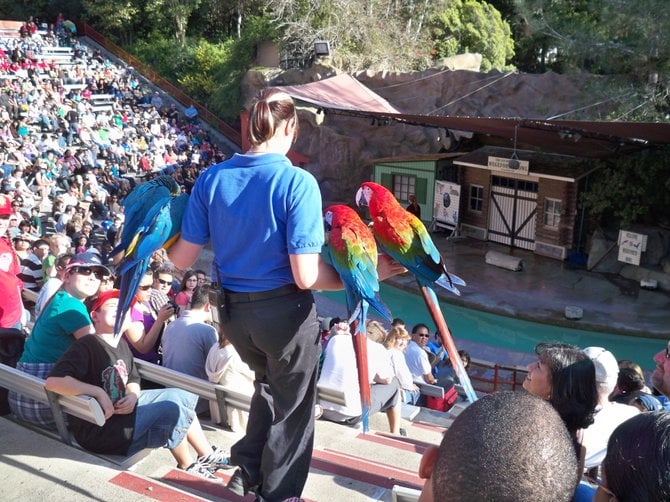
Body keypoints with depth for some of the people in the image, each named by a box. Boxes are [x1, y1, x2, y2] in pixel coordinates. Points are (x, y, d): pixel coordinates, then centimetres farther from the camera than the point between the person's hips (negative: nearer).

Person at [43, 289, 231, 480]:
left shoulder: (121, 344, 10)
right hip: (99, 429, -10)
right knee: (173, 410, -21)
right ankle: (187, 467, 4)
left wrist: (133, 396, -9)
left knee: (183, 396, 10)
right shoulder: (87, 345, -17)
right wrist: (98, 391, -32)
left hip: (124, 407, 10)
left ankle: (208, 455, 20)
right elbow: (53, 381, -30)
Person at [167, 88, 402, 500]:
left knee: (269, 383, 34)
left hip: (232, 311, 5)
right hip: (284, 311, -5)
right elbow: (306, 276, -23)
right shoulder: (298, 182, -20)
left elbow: (183, 259, -1)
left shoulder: (211, 179, -6)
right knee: (292, 405, 20)